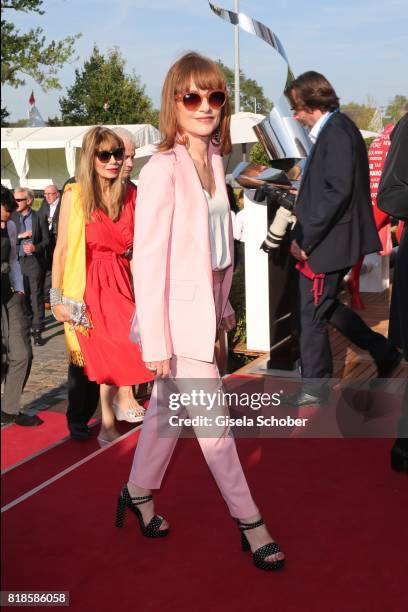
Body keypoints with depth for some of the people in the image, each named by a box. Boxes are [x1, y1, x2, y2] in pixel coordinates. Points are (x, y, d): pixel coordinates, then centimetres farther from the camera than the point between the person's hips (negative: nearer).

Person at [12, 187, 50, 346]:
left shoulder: (39, 217, 0)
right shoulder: (12, 217, 5)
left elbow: (46, 240, 0)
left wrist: (36, 247, -17)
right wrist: (20, 236, -13)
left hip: (35, 262, -2)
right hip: (18, 261, 3)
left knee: (36, 295, -2)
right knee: (23, 296, 9)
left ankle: (37, 330, 0)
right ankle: (29, 321, 25)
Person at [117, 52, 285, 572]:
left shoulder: (212, 159, 6)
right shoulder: (161, 170, -17)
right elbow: (149, 260, -18)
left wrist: (223, 305, 14)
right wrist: (154, 342, -18)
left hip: (205, 309, 8)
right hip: (179, 315, -7)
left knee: (169, 408, 19)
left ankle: (138, 492, 38)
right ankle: (248, 520, 18)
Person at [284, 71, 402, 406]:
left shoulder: (337, 132, -16)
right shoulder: (333, 130, 14)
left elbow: (338, 193, -23)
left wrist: (305, 239, -20)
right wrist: (303, 236, 12)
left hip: (329, 243, -10)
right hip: (326, 240, 10)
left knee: (313, 313, 1)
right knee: (325, 306, 19)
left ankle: (315, 387, 16)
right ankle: (384, 353, 28)